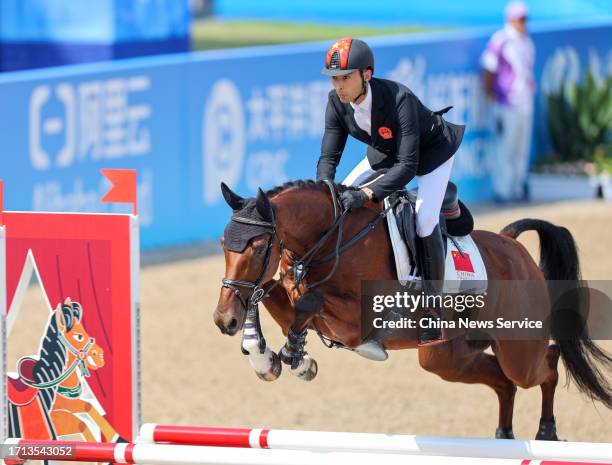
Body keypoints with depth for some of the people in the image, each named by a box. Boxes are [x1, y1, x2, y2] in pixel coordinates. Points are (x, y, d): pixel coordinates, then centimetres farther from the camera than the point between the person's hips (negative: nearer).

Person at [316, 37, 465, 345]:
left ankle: (431, 311, -14)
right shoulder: (337, 102, -22)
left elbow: (408, 165, -43)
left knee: (424, 220, -24)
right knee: (340, 201, -3)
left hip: (432, 150, -7)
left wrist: (367, 194, -55)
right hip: (386, 152, 7)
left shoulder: (398, 99, -41)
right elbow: (329, 156, -18)